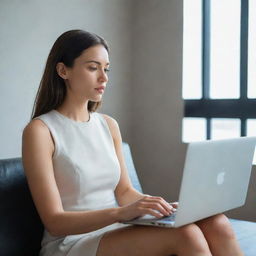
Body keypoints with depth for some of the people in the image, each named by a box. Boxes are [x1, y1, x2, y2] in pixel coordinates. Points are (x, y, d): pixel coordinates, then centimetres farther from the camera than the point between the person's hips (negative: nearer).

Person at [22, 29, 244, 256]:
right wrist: (121, 213, -29)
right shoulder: (39, 130, -9)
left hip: (116, 234, 6)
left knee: (216, 224, -21)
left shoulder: (109, 125, 11)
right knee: (185, 235, -30)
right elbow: (54, 222, -14)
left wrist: (162, 206, -7)